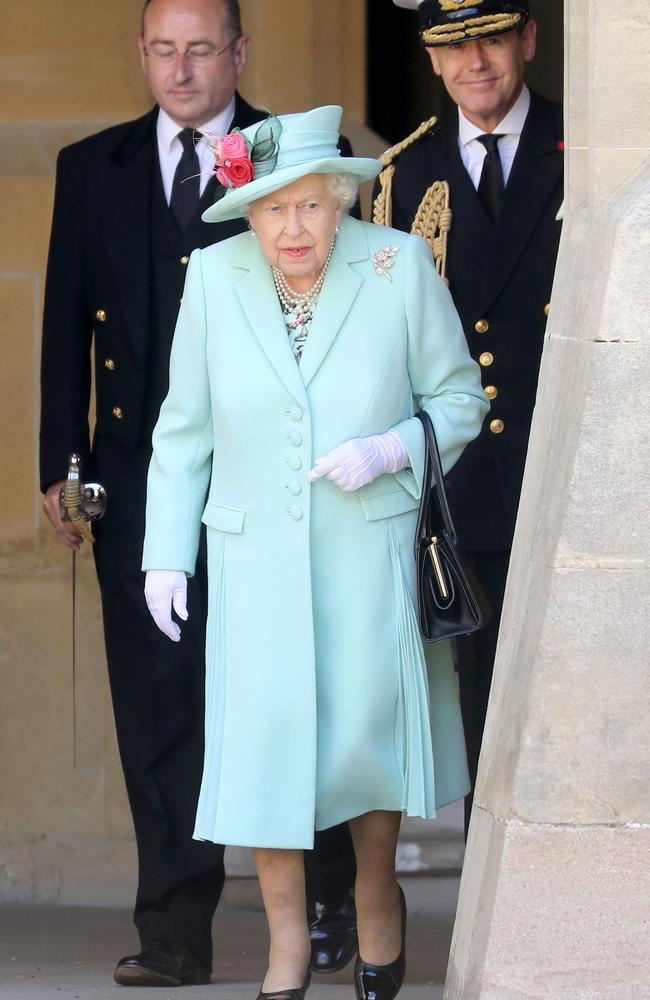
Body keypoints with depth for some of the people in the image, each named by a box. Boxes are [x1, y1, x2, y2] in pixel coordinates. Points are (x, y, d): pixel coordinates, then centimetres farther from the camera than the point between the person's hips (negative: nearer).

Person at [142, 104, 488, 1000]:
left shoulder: (399, 266, -8)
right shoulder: (215, 276, -4)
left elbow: (459, 397, 2)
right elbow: (185, 426, 5)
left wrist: (388, 451, -16)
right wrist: (166, 553, 2)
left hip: (370, 549, -1)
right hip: (256, 554, 1)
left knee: (367, 718, 6)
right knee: (264, 729, -5)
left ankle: (378, 894, 32)